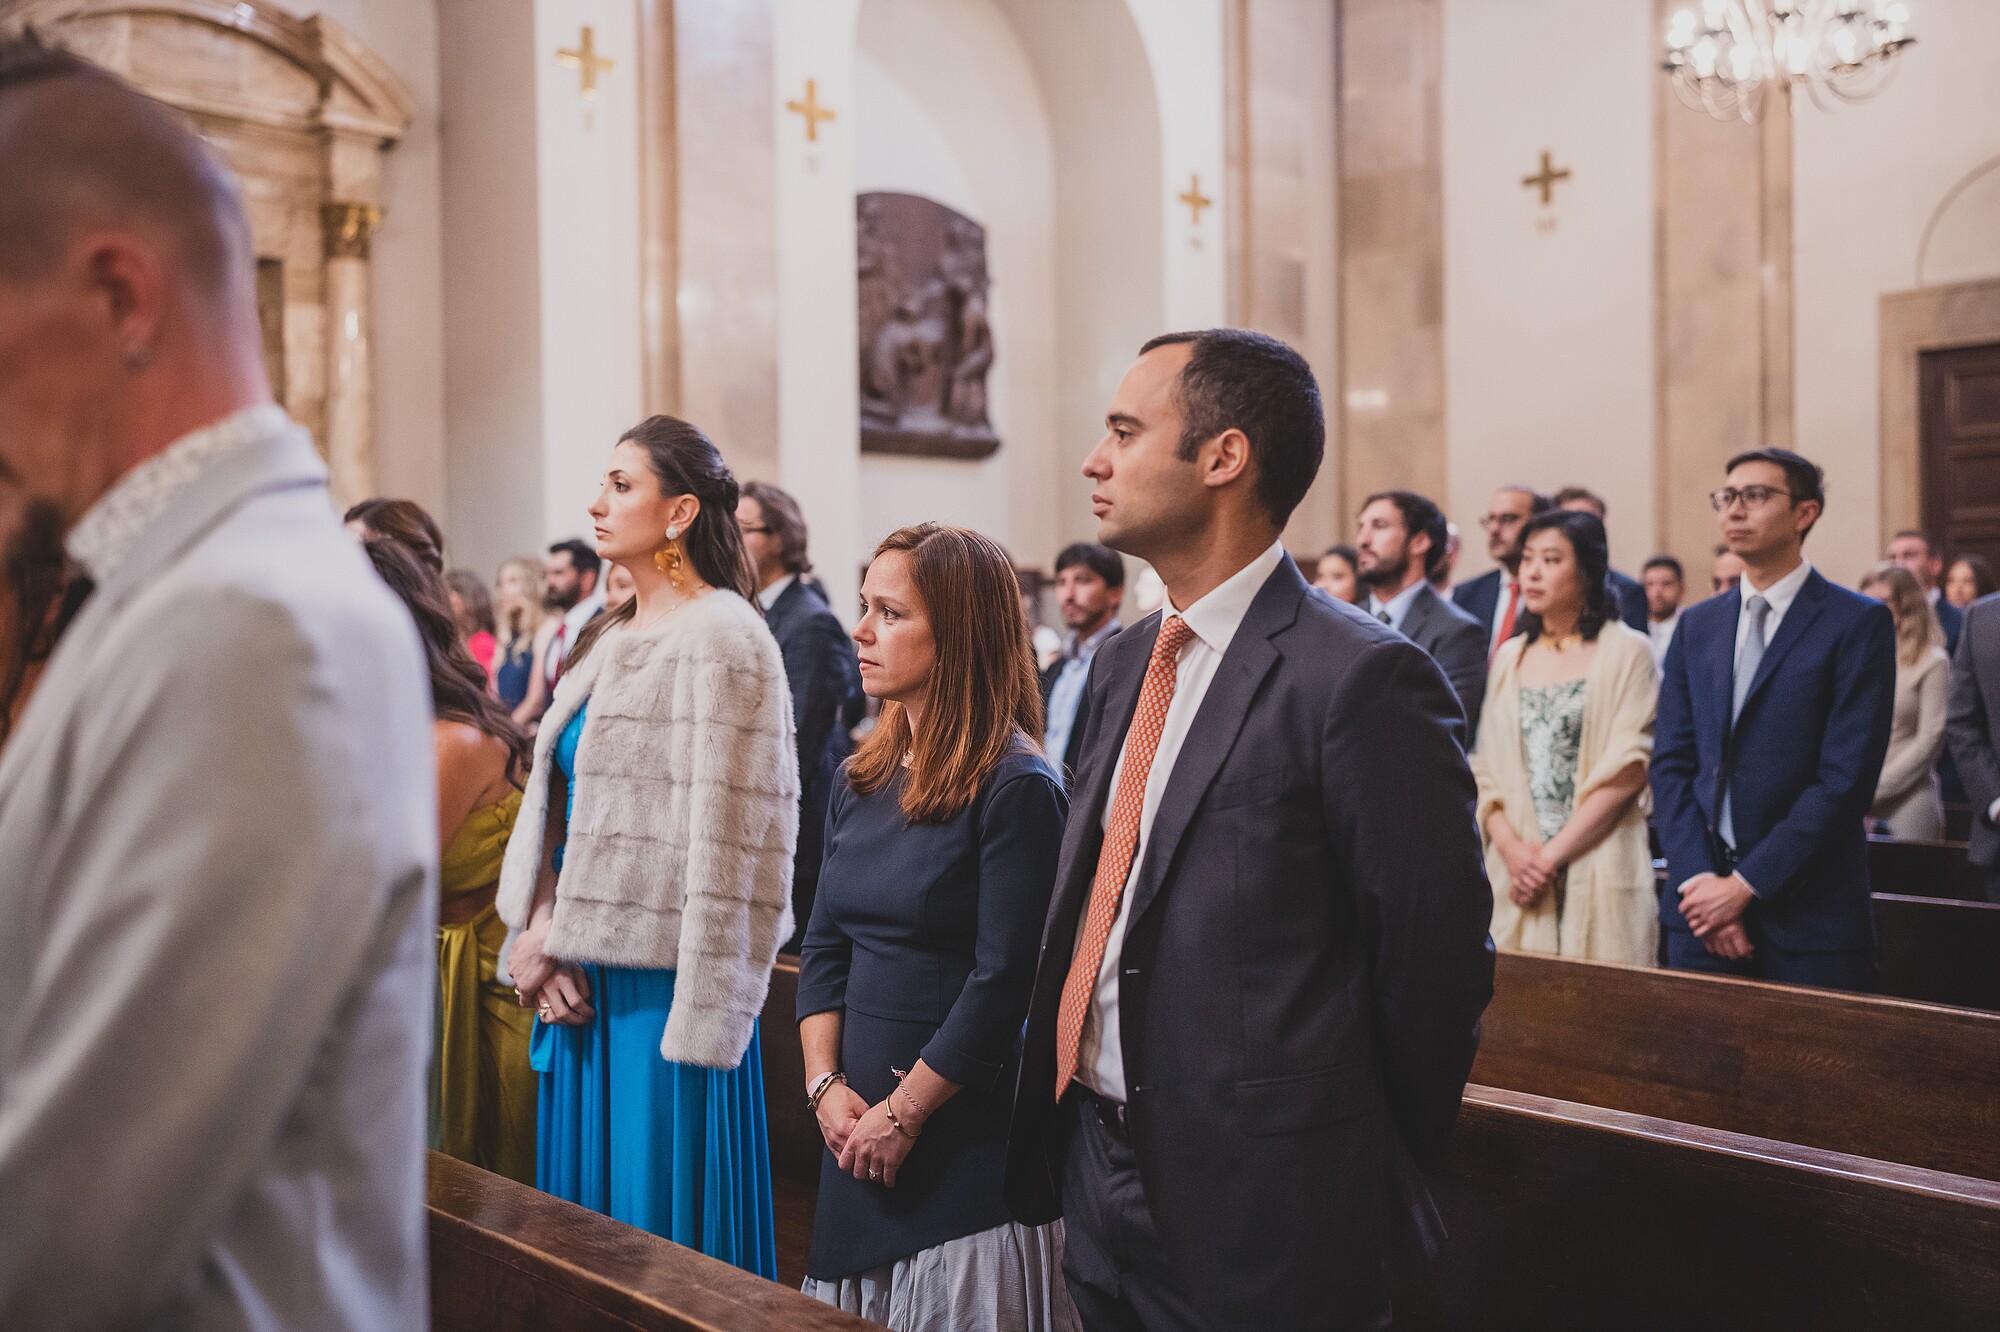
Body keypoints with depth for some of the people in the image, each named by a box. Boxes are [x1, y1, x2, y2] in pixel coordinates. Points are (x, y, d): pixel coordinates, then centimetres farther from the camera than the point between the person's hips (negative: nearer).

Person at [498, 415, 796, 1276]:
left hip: (661, 991, -8)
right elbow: (555, 803, 13)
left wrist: (698, 1020, -18)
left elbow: (727, 842, -16)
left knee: (660, 1223, 2)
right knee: (582, 1192, 17)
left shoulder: (720, 640, -12)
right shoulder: (606, 640, 13)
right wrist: (538, 932, -2)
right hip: (579, 986, 8)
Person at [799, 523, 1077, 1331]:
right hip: (860, 1132, 7)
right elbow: (824, 946, 9)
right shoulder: (862, 780, 8)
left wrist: (904, 1112, -12)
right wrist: (826, 1086, -2)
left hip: (968, 1139, -7)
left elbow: (1003, 982, -17)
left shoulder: (1017, 788, -14)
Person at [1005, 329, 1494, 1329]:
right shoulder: (1123, 662, 8)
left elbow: (1435, 959, -15)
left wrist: (1371, 1167, -3)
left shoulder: (1364, 678, -18)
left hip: (1255, 1216, -7)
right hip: (1097, 1170, 7)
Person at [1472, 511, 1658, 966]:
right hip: (1517, 870, 4)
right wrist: (1511, 848, -7)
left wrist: (1552, 855, -10)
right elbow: (1485, 769, 9)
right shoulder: (1509, 658, 13)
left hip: (1599, 873, -4)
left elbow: (1628, 769, -8)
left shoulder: (1626, 652, 0)